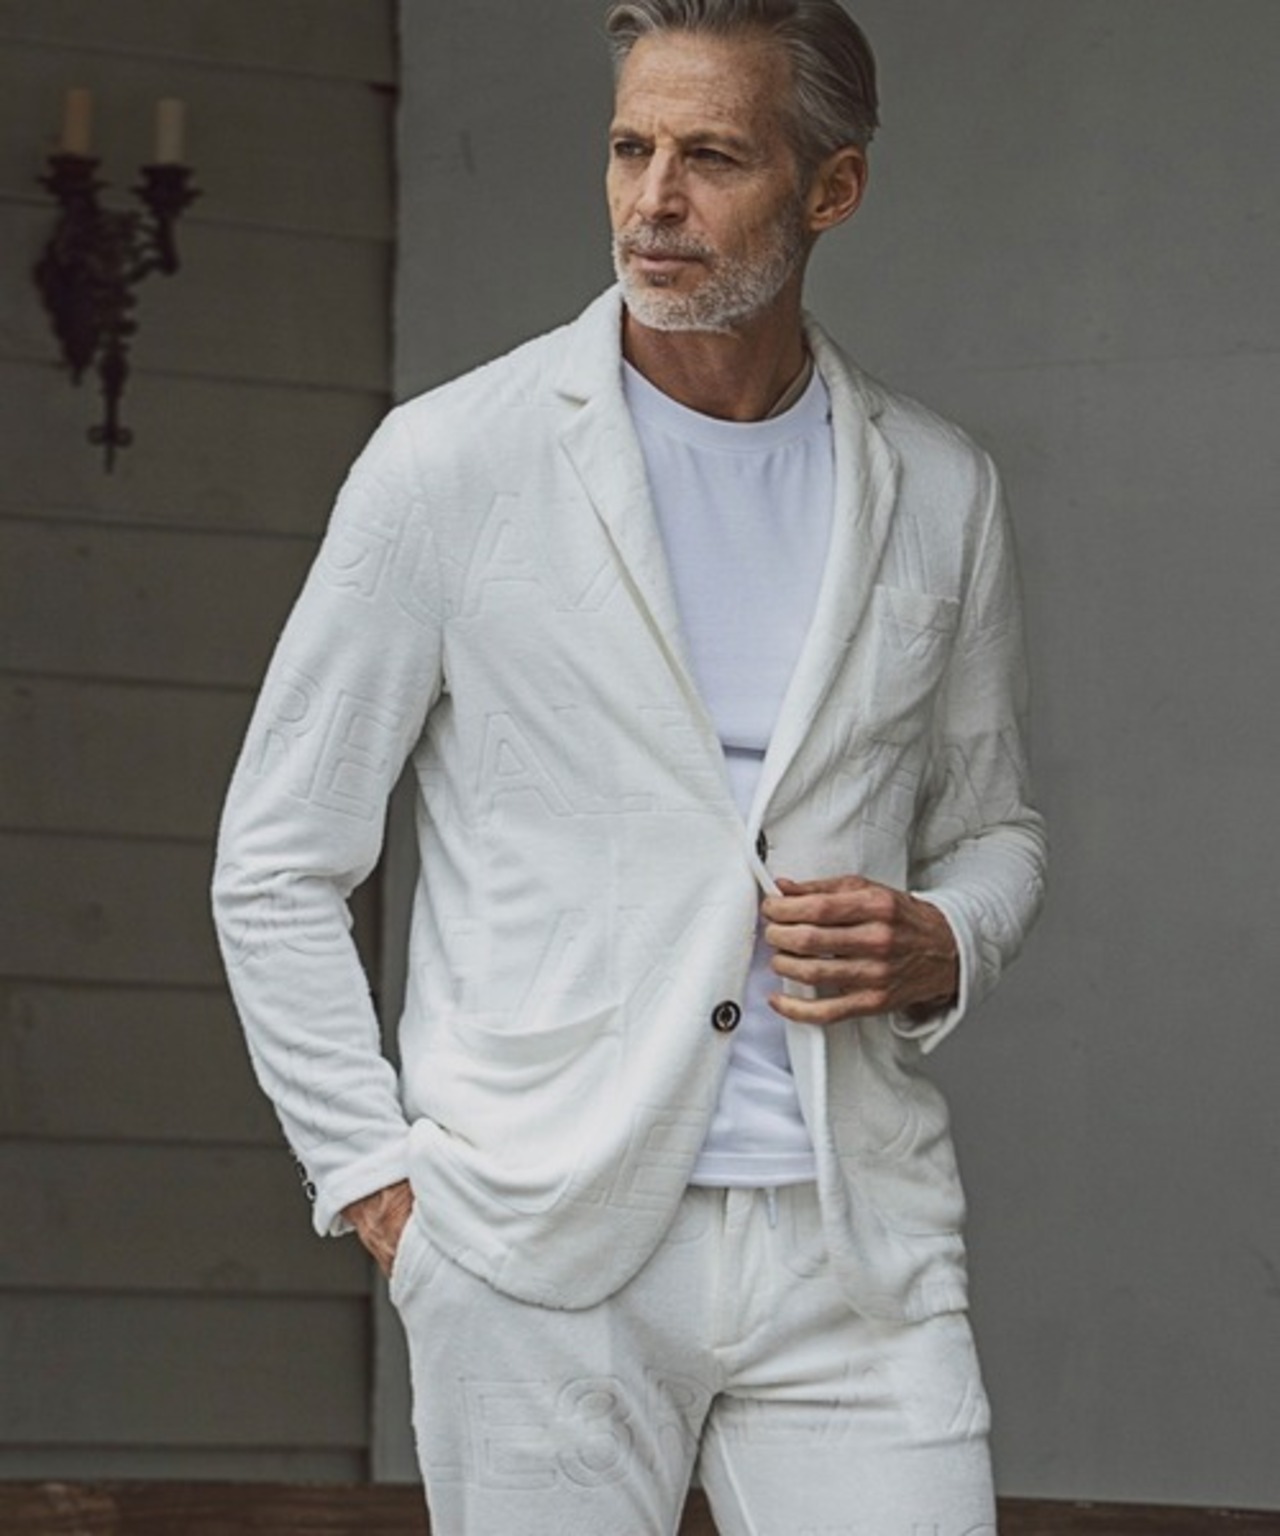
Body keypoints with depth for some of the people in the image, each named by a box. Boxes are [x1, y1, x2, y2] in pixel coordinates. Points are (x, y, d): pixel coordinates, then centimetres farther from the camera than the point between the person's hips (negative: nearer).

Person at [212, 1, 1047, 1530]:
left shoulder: (938, 494, 8)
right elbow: (277, 862, 4)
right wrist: (373, 1177, -2)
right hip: (544, 1253, -2)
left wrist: (939, 947, 0)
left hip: (852, 1239, 2)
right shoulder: (452, 463, -1)